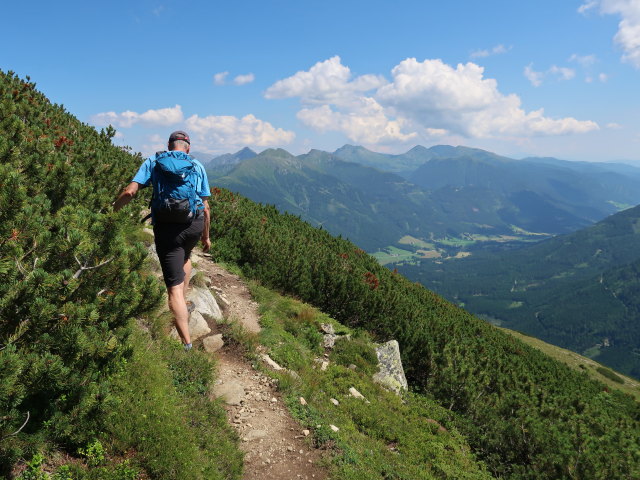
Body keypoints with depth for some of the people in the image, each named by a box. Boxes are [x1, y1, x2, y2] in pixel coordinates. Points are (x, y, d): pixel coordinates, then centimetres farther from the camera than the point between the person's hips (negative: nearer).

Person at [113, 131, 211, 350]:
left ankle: (187, 343, -3)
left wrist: (112, 210, 12)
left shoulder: (153, 161, 11)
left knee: (174, 287, -1)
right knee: (185, 256, 37)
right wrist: (206, 236, 24)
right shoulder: (197, 165, 15)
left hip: (166, 227, -2)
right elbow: (205, 207, 13)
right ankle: (184, 303, 34)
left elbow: (130, 191, -2)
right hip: (194, 224, 3)